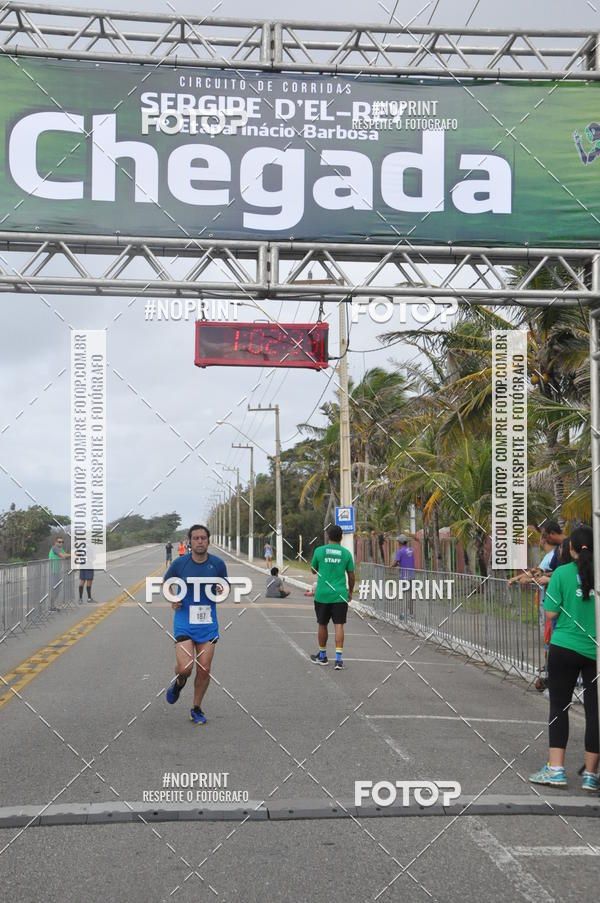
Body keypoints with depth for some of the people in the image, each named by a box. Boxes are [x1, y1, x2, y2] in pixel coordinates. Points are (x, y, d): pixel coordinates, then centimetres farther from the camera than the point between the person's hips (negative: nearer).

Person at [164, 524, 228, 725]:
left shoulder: (218, 564, -2)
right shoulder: (180, 563, -5)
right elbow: (166, 582, 12)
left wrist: (221, 591, -9)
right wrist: (172, 599, -5)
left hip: (208, 622, 2)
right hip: (184, 621, -2)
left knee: (204, 670, 2)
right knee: (185, 667, -15)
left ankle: (196, 708, 24)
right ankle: (179, 682, 23)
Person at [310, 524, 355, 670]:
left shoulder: (319, 551, -2)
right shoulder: (346, 553, 0)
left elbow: (314, 570, 11)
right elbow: (351, 576, 5)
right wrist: (350, 591, 20)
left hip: (322, 595, 0)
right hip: (340, 595, 0)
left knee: (322, 625, 13)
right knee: (339, 625, 0)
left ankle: (322, 655, 26)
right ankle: (339, 658, -8)